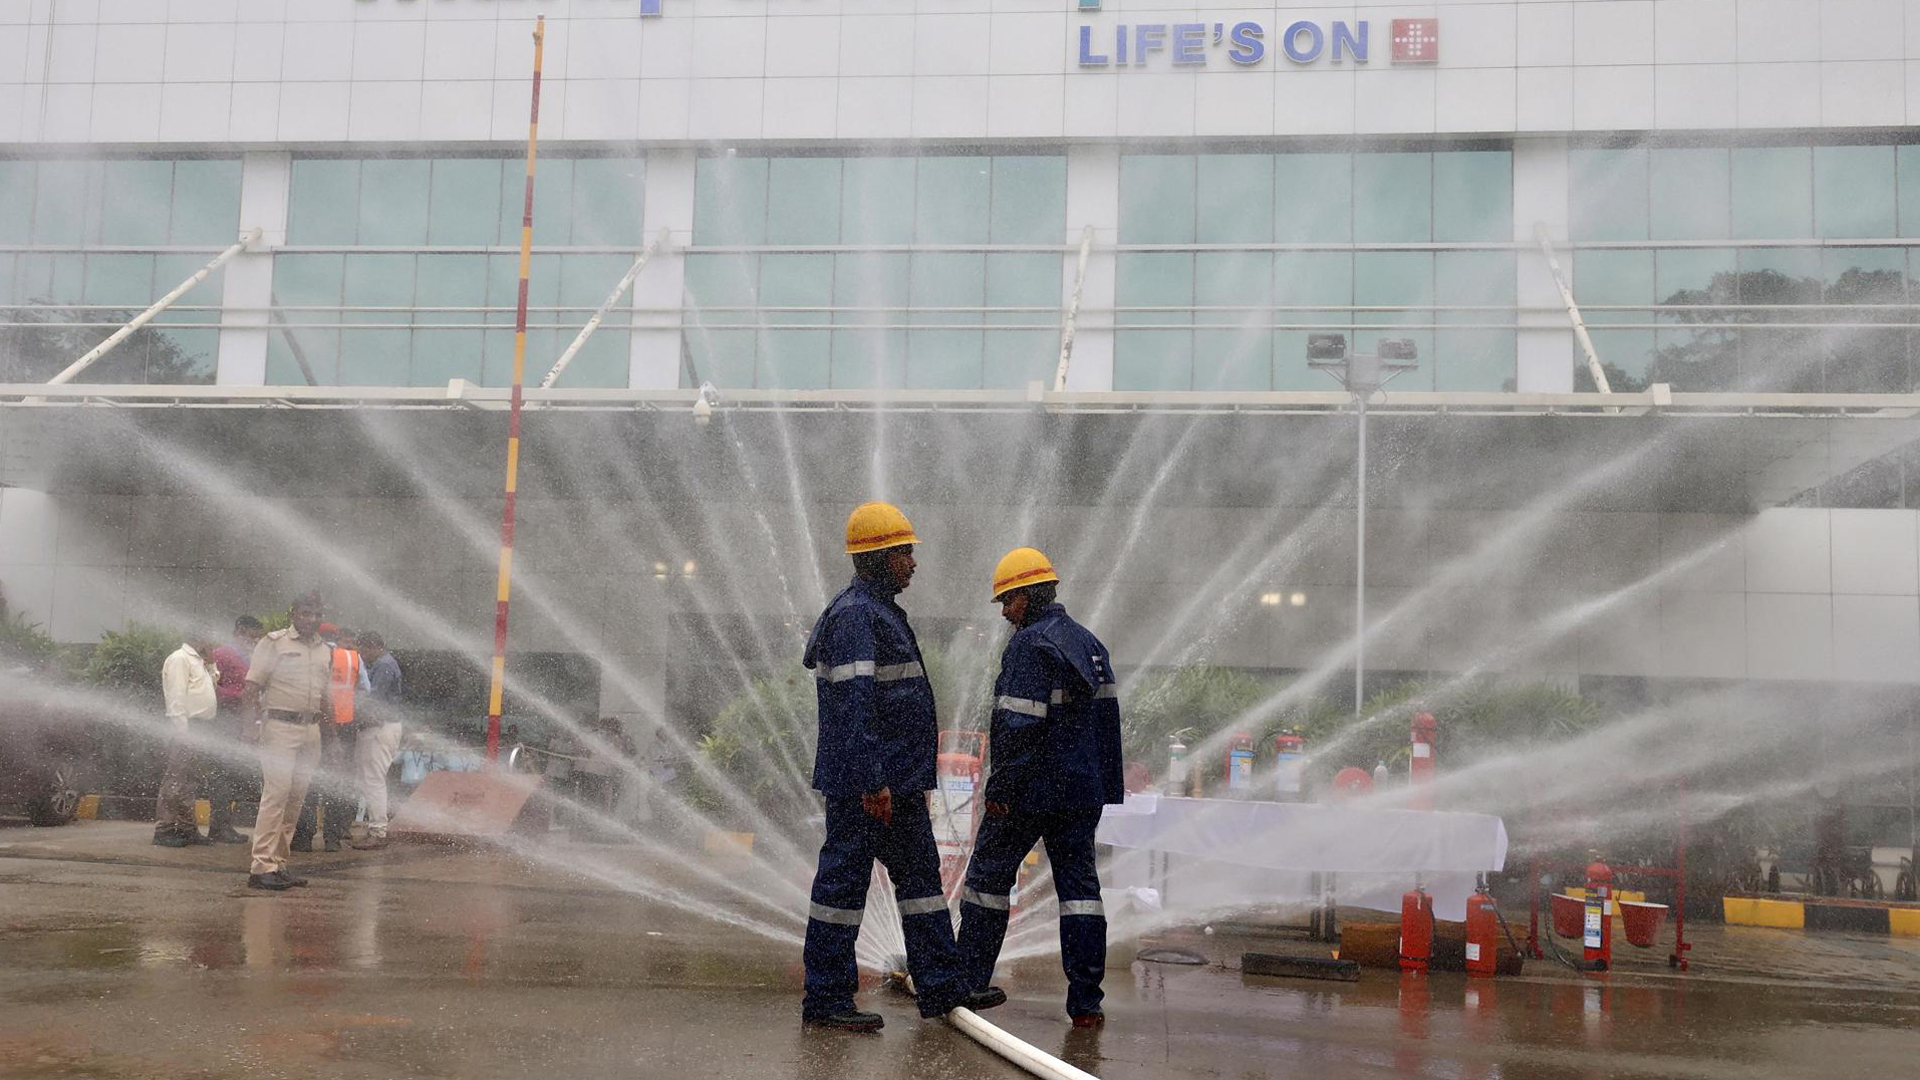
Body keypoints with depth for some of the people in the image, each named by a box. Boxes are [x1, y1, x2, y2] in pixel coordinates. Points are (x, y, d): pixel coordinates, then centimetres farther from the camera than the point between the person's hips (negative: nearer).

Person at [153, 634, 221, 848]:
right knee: (176, 780, -9)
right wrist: (182, 730, -21)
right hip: (186, 728, -10)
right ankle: (164, 830, -6)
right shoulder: (180, 659, -8)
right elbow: (176, 698, -16)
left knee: (192, 782, 12)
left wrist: (211, 667, 16)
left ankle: (186, 828, 17)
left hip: (198, 729, 10)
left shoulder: (198, 662, 23)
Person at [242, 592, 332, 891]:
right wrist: (254, 721, -16)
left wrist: (327, 709, 7)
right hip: (280, 726, -7)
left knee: (296, 798, 7)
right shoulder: (274, 642, -1)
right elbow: (253, 687, -4)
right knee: (276, 793, -14)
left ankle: (278, 863, 15)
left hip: (311, 729, 7)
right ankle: (262, 866, -13)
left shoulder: (326, 650, 17)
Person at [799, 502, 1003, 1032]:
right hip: (861, 782, -11)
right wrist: (872, 781, -26)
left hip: (899, 779, 11)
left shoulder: (881, 612, 18)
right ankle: (825, 998, 7)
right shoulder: (853, 615, -16)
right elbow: (853, 704, -23)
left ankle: (940, 987, 21)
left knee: (919, 873, 13)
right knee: (843, 880, -2)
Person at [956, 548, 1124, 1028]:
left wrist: (1000, 788, -14)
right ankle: (1086, 1002, 5)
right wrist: (1107, 787, 20)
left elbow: (1020, 724, -19)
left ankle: (967, 984, 15)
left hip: (1029, 790, -7)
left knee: (989, 876, 8)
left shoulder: (1030, 645, -13)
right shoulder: (1090, 644, 13)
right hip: (1083, 790, 7)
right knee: (1079, 884, 7)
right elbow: (1106, 718, 16)